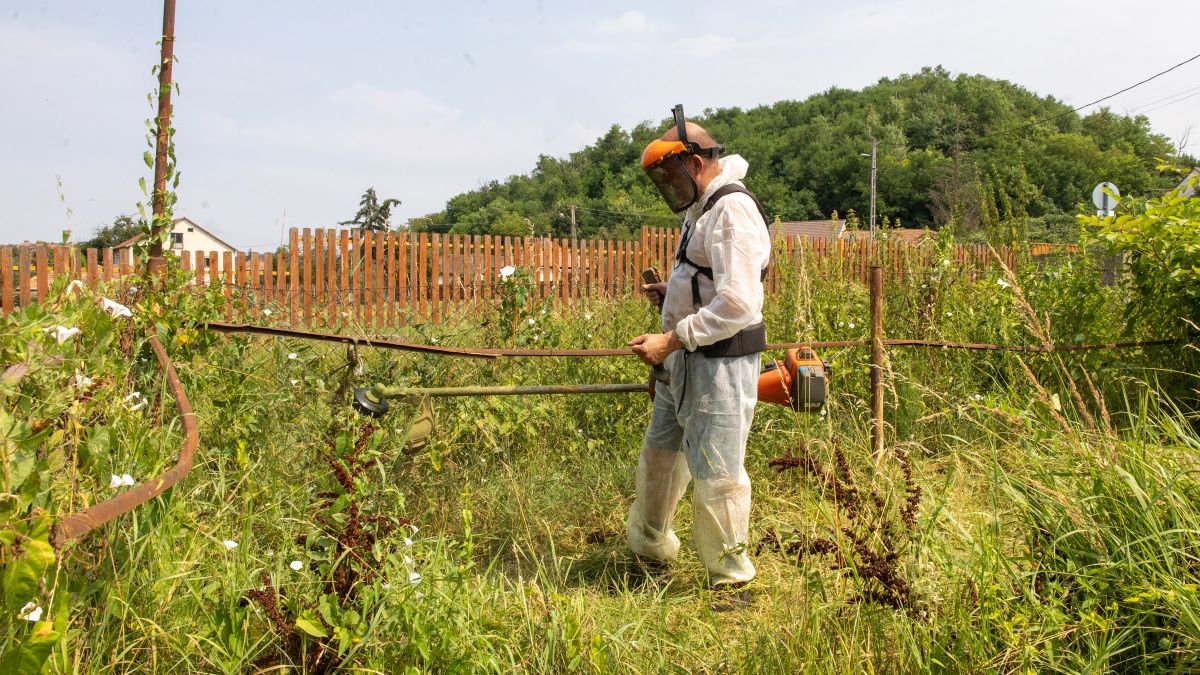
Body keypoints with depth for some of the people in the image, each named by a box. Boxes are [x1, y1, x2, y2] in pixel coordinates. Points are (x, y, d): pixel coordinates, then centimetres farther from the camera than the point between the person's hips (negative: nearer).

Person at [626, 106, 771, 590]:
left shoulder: (732, 211, -18)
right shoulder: (702, 209, 15)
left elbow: (738, 304, -27)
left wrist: (670, 341, -25)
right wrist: (669, 293, 8)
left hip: (719, 366, -10)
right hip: (684, 362, 10)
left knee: (716, 477, -1)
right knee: (659, 454, 22)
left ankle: (731, 579, 16)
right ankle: (647, 545, 42)